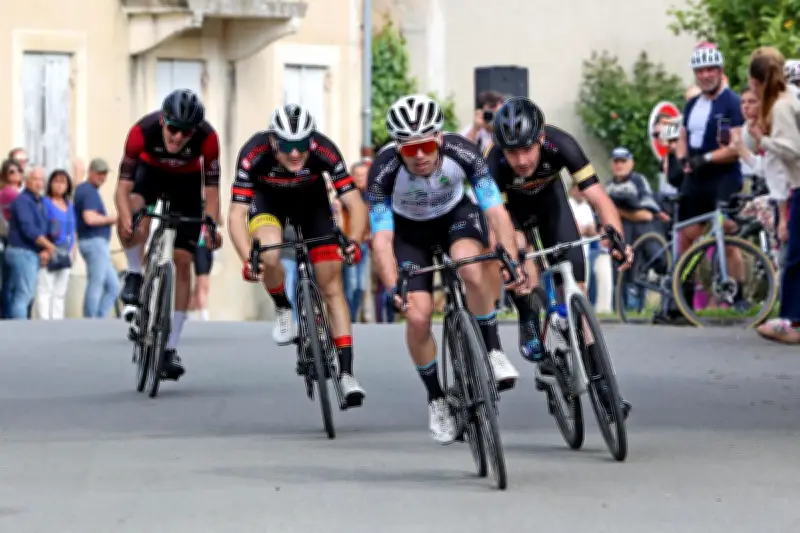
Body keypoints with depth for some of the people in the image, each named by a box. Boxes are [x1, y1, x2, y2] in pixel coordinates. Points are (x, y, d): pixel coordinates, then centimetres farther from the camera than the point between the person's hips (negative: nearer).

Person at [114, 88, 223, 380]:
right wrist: (126, 220, -50)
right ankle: (135, 275, -7)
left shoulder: (207, 138, -34)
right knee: (132, 219, -35)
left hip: (187, 181, 1)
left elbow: (211, 192, -26)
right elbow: (123, 188, -33)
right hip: (151, 171, 0)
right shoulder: (143, 131, -35)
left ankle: (170, 348, 2)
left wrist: (211, 227, -42)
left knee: (183, 261, -5)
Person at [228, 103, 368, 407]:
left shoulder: (324, 151, -35)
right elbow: (236, 215, -38)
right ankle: (283, 311, 0)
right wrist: (247, 259, -54)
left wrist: (354, 241, -54)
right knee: (269, 256, -32)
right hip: (267, 199, -1)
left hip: (311, 199, 1)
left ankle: (346, 373, -3)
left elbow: (355, 203, -35)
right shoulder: (254, 154, -37)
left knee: (332, 286, -7)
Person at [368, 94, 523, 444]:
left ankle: (493, 352, -14)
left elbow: (496, 211, -30)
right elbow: (381, 239, -34)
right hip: (408, 229, 0)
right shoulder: (383, 172, -33)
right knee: (418, 316, -14)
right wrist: (393, 288, -50)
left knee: (472, 267, -34)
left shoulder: (463, 153, -32)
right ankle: (436, 398, 9)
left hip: (456, 215, 0)